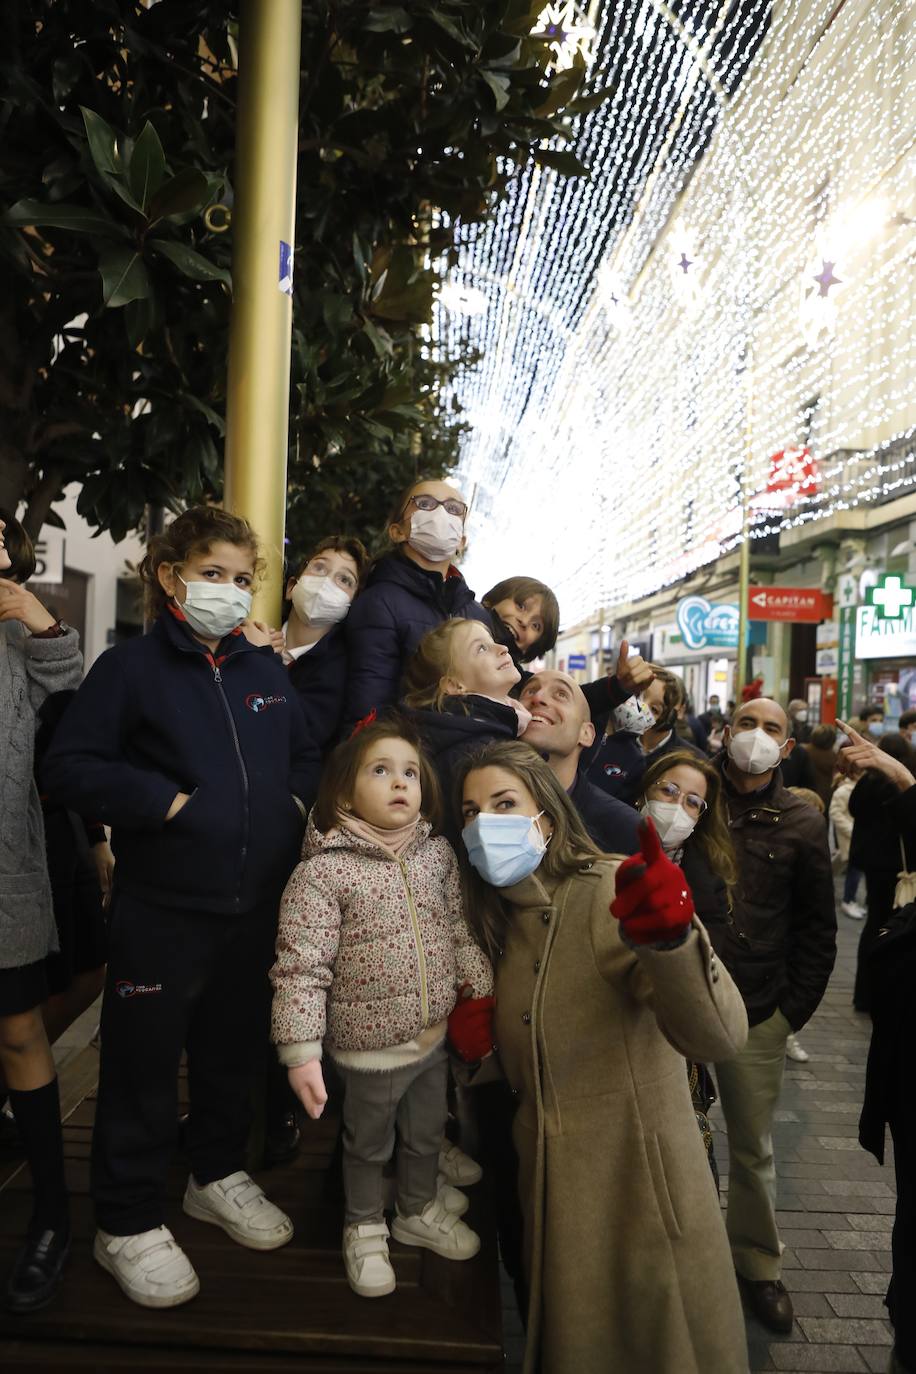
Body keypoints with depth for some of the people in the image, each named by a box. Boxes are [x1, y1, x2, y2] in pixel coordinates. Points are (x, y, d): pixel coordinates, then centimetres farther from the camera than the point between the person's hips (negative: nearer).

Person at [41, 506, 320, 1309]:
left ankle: (219, 1175, 42)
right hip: (164, 911, -5)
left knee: (235, 1049, 20)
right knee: (145, 1061, 8)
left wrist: (297, 799, -1)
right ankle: (128, 1222, 28)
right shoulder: (132, 667, -7)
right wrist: (165, 800, -19)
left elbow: (306, 754, 18)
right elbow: (69, 767, -13)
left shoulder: (267, 671, 9)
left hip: (258, 907, 5)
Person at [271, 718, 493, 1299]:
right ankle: (365, 1229, 45)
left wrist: (480, 994, 5)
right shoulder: (324, 871, -22)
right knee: (368, 1147, 19)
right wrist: (301, 1052, -22)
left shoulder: (438, 853, -4)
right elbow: (300, 968, -21)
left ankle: (419, 1211, 52)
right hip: (369, 1047, -5)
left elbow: (462, 930, 6)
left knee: (427, 1135, 25)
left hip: (435, 1036, 5)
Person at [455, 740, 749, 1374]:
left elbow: (717, 1037, -31)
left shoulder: (617, 891, -18)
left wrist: (671, 936, -50)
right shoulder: (496, 917, 2)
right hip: (547, 1187, 6)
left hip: (642, 1180, -5)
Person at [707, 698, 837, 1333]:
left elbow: (818, 929, 5)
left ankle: (758, 1263, 35)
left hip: (757, 1013, 0)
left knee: (753, 1147, 14)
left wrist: (793, 1010, 1)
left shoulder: (803, 825, -1)